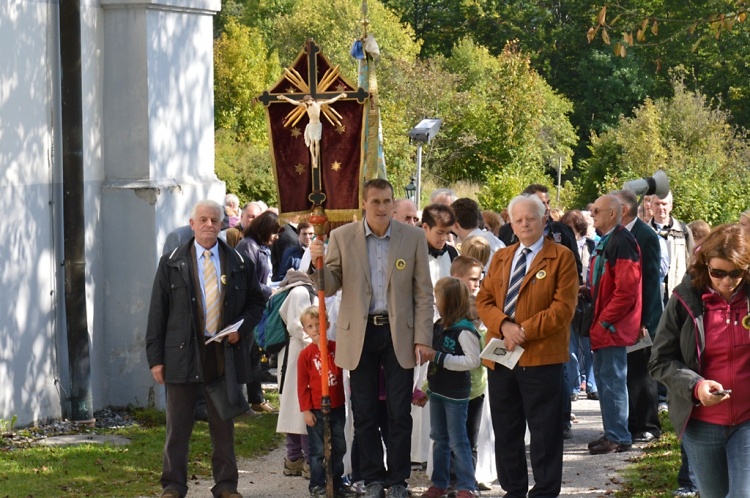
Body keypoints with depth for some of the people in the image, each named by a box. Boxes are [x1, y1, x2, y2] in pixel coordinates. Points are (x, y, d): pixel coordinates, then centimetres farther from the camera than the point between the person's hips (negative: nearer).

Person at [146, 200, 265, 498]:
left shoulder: (239, 264, 8)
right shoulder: (172, 263, 4)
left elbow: (256, 303, 16)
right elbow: (157, 312, 2)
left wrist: (241, 328, -4)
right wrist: (155, 358, -4)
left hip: (225, 354, 1)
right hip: (183, 353, -1)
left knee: (224, 425, 8)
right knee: (178, 426, 3)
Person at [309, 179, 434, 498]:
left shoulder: (413, 237, 2)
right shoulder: (342, 238, 2)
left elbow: (423, 292, 3)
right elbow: (330, 287, 3)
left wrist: (423, 338, -3)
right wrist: (318, 263, -18)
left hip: (398, 334, -1)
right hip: (359, 334, 1)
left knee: (400, 414, 1)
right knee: (364, 414, 5)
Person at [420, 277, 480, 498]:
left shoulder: (465, 331, -18)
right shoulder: (440, 326, 6)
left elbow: (473, 361, -24)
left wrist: (439, 358, -22)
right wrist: (427, 355, 0)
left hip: (456, 395, -8)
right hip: (437, 392, 8)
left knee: (458, 442, -3)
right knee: (439, 439, 15)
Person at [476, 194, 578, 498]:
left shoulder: (561, 257, -2)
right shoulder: (501, 258, 17)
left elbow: (563, 307, -10)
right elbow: (484, 299, 11)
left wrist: (525, 331, -16)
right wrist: (503, 325, -10)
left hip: (540, 356, -6)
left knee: (544, 430, -1)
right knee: (505, 428, 10)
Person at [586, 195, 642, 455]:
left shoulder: (622, 242, -16)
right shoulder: (605, 241, 16)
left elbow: (626, 289, -21)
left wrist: (604, 321, -18)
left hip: (614, 326, -10)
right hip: (603, 324, 10)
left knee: (612, 380, -7)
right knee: (603, 376, 14)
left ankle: (618, 437, -2)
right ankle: (612, 433, 21)